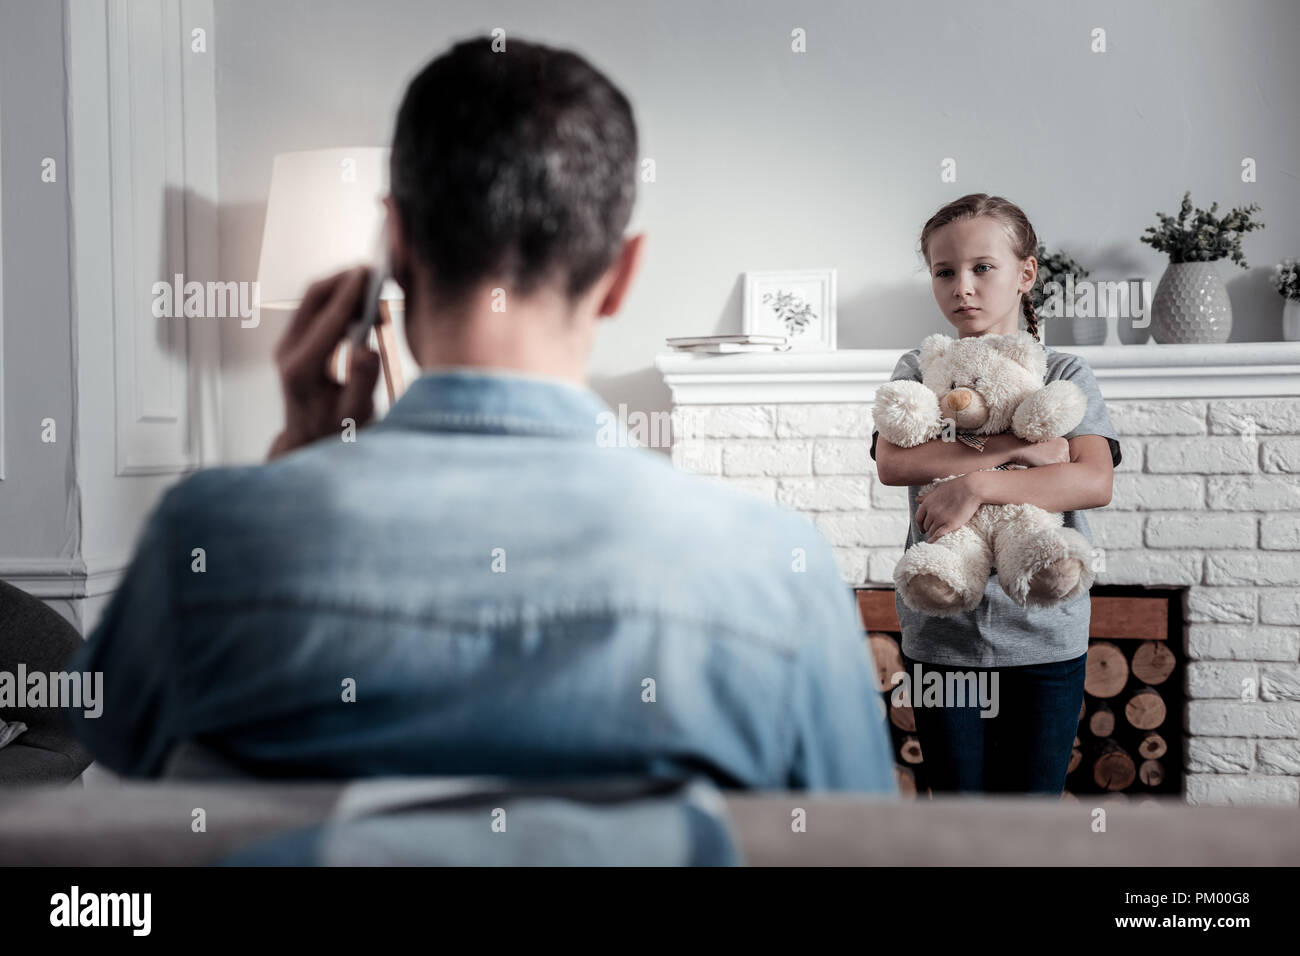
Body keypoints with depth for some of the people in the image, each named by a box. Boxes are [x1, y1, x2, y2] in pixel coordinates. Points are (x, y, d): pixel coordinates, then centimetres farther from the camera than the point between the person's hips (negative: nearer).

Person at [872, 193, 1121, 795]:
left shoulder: (1063, 375, 3)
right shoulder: (920, 370, 6)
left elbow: (1094, 481, -13)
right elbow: (892, 463, -13)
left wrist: (977, 482, -25)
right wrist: (1014, 447, -18)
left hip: (1042, 636, -1)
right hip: (942, 635, 1)